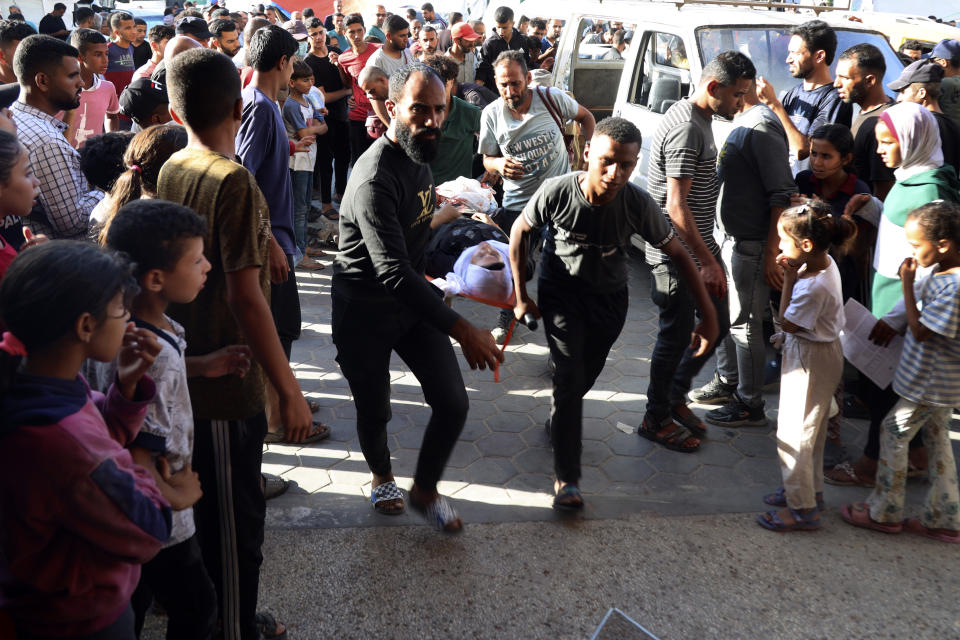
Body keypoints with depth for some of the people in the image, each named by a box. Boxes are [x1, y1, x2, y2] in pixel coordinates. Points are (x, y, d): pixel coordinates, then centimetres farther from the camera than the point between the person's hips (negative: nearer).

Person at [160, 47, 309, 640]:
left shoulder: (170, 171, 4)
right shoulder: (235, 182, -20)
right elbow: (246, 298, -24)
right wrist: (290, 390, -19)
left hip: (186, 372, 9)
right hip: (228, 386, -9)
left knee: (204, 510, 21)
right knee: (236, 523, 5)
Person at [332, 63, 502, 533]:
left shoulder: (420, 154, 0)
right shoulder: (375, 179, -30)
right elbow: (394, 273, -37)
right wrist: (461, 330, -41)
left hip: (412, 297, 7)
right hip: (364, 312, -7)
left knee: (452, 404, 0)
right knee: (374, 412, 11)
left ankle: (424, 490, 25)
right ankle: (381, 477, 44)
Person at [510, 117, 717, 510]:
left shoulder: (638, 204, -24)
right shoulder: (557, 192, -26)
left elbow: (678, 253, -12)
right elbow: (520, 231, -8)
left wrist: (709, 315, -13)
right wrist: (521, 296, -5)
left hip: (609, 300, 2)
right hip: (561, 293, -2)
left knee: (587, 375, 15)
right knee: (570, 378, -11)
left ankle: (557, 423, 48)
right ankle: (566, 478, -3)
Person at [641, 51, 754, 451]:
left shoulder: (698, 120, 11)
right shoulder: (687, 129, -21)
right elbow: (676, 206, -25)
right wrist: (708, 262, -22)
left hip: (698, 247, 10)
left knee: (718, 324, 16)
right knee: (676, 336, 2)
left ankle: (675, 395, 32)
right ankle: (657, 420, 20)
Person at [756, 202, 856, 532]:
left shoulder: (815, 286, -32)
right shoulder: (823, 263, -2)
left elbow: (787, 323, -21)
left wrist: (789, 278, -21)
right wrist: (793, 274, -3)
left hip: (811, 360, -10)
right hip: (820, 354, 10)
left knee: (795, 434, 2)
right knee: (811, 430, 24)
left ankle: (802, 509, 14)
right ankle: (810, 489, 41)